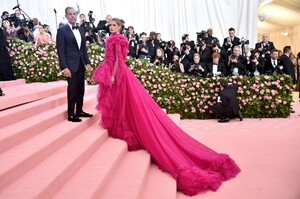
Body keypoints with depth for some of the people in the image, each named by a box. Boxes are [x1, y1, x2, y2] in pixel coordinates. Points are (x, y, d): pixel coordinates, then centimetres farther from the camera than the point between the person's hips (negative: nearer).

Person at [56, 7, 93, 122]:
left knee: (81, 90, 10)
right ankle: (71, 114, 8)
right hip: (71, 65, -6)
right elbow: (60, 50, -10)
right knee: (72, 90, -2)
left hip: (81, 65, 6)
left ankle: (79, 111, 23)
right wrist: (64, 67, -17)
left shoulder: (81, 30, 14)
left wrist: (87, 63, 10)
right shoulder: (62, 30, -5)